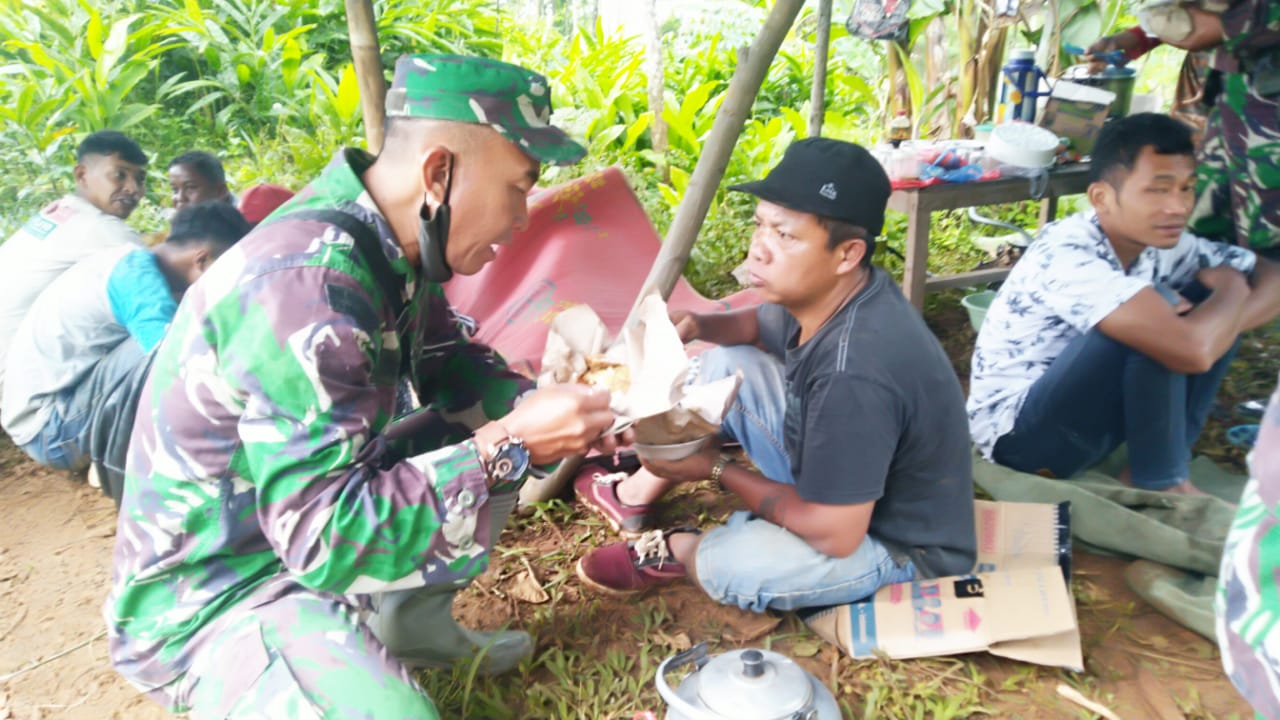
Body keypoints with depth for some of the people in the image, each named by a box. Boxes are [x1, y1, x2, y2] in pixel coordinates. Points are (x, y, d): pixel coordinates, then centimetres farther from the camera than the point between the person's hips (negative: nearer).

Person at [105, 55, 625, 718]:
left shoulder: (393, 241, -7)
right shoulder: (305, 286, -32)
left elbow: (449, 361, 10)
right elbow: (326, 539, -32)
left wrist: (535, 407, -9)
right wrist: (510, 446, -30)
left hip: (312, 500, 8)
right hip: (210, 596, -8)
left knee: (491, 432, 6)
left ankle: (413, 624, 15)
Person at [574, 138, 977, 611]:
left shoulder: (854, 374, -38)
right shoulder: (822, 293, -11)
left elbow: (834, 534, -31)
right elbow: (761, 326, 13)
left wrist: (716, 469, -20)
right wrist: (697, 325, -10)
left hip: (903, 546, -8)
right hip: (835, 477, 8)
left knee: (731, 565, -34)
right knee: (726, 365, 3)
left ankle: (676, 551, 4)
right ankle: (638, 495, 19)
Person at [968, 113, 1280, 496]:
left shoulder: (1161, 241, -4)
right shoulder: (1069, 254, -28)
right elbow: (1192, 351, -37)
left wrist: (1220, 316, -19)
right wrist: (1231, 288, -15)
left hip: (1084, 405, 8)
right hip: (1017, 431, -8)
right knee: (1155, 325, -26)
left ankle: (1163, 463, -1)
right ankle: (1161, 483, -8)